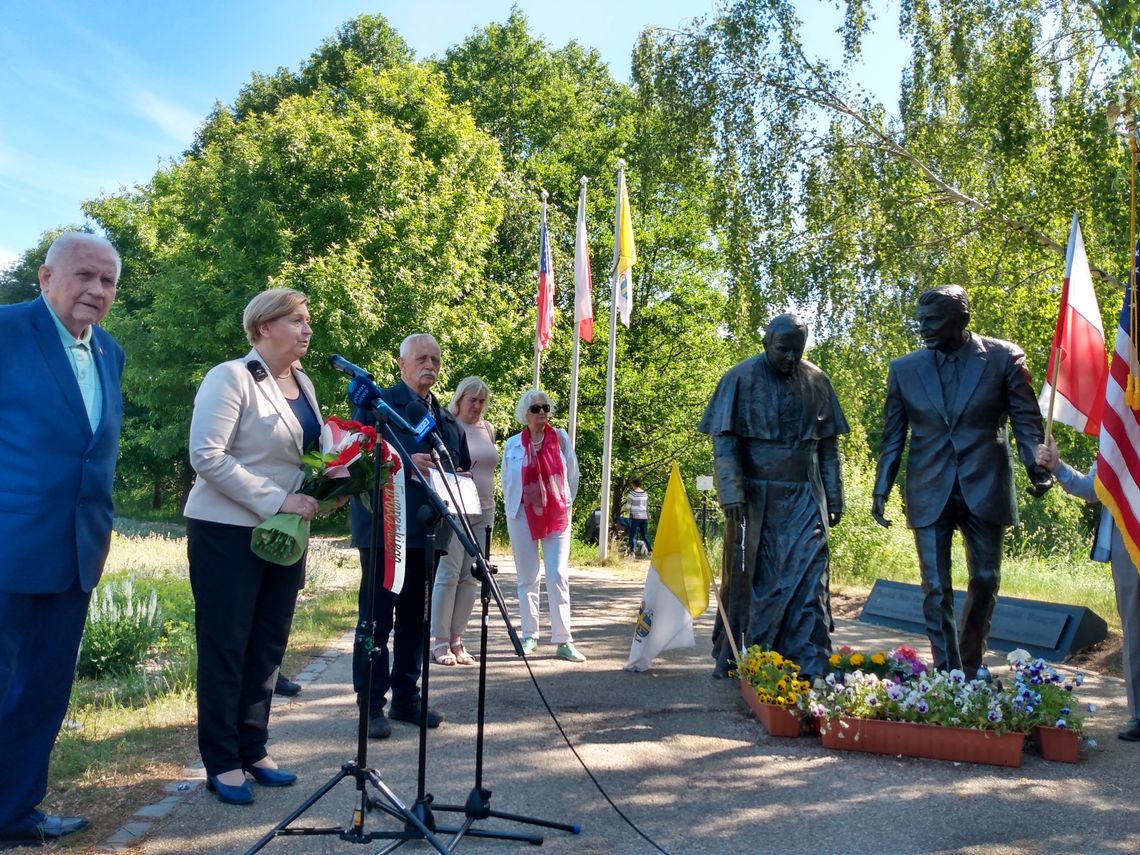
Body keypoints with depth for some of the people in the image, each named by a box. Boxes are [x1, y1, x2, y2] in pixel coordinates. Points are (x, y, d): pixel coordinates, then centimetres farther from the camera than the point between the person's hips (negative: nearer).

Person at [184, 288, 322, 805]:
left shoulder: (302, 384, 11)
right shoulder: (230, 378, -11)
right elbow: (207, 457, -19)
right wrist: (278, 500, -22)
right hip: (227, 531, -7)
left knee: (268, 645, 11)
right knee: (225, 647, 2)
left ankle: (253, 750, 23)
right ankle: (221, 764, 13)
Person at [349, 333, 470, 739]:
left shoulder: (446, 418, 19)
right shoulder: (377, 403, -1)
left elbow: (462, 467, 24)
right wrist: (403, 462, -24)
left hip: (428, 532, 6)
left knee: (415, 618, 12)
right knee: (377, 618, -2)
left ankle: (406, 698, 22)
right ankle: (372, 705, 6)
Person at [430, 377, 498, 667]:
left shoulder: (488, 429, 14)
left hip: (483, 511, 6)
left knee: (471, 577, 5)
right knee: (448, 574, -7)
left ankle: (457, 639, 11)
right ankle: (440, 642, 1)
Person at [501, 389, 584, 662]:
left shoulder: (560, 438, 3)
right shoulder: (513, 444, 4)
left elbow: (572, 473, 10)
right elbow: (506, 481, 15)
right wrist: (513, 509, 11)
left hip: (556, 515, -1)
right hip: (523, 516, 1)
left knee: (558, 576, -7)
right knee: (527, 578, 5)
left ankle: (564, 641, -5)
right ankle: (530, 636, 14)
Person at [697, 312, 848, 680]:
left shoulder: (816, 382, 7)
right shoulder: (741, 378, -2)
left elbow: (828, 446, 11)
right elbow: (724, 442, -6)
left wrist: (834, 499, 9)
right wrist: (732, 496, -15)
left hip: (804, 498, 2)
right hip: (755, 497, -2)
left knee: (807, 576, -3)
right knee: (748, 577, 5)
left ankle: (810, 663, 1)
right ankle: (735, 659, 17)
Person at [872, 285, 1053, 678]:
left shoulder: (1004, 357, -1)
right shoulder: (904, 369, 3)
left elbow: (1026, 420, 0)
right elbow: (892, 437, 7)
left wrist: (1038, 469, -15)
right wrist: (881, 489, 3)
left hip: (985, 489, 0)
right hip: (929, 493, 1)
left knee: (986, 581, 10)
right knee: (936, 589, 0)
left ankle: (971, 669, 29)